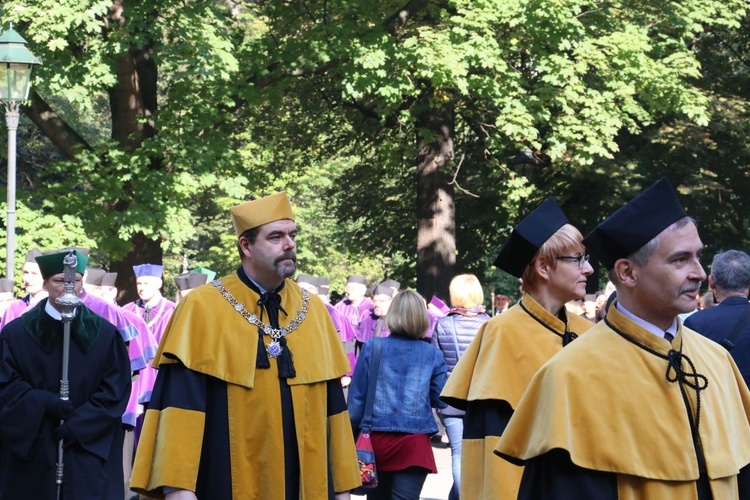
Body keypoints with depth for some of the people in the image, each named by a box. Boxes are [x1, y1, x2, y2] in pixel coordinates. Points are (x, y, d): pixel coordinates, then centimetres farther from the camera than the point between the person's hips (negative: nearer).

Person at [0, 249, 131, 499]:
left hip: (88, 451, 0)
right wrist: (45, 404, -16)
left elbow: (116, 391, 0)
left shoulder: (105, 334, 4)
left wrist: (77, 425, -11)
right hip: (31, 452, 0)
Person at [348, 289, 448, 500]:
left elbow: (356, 397, 1)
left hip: (376, 437, 2)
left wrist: (352, 433, 12)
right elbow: (441, 400, 2)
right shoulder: (432, 354, -1)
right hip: (414, 443, -1)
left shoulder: (372, 347, -1)